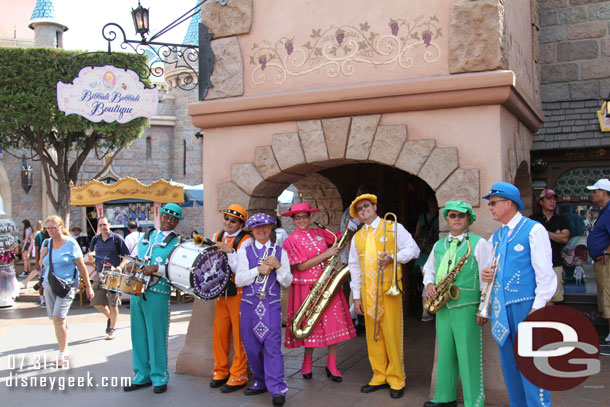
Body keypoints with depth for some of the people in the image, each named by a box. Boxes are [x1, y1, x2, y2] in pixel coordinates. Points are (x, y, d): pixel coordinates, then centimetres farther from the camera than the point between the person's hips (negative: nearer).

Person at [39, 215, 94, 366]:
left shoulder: (70, 243, -7)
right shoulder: (46, 243, 8)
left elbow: (81, 266, -4)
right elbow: (41, 264, 16)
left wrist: (88, 287, -3)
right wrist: (42, 254, -6)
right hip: (49, 285, 6)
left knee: (58, 318, -15)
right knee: (57, 319, 10)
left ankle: (62, 353, -6)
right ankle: (64, 350, 23)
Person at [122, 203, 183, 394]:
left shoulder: (177, 242, 0)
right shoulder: (146, 236, 17)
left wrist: (156, 268, -23)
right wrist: (122, 267, 5)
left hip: (157, 294, -5)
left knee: (157, 336, -1)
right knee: (138, 335, 11)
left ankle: (159, 378, 13)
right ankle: (142, 376, 23)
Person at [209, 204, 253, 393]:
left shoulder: (246, 240, -11)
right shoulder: (217, 236, 9)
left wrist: (230, 251, -26)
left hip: (239, 294, -6)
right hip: (220, 292, 6)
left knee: (239, 334, 1)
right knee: (219, 333, 11)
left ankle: (238, 377, 12)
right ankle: (220, 372, 26)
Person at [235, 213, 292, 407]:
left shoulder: (279, 251, 9)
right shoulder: (244, 251, 8)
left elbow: (287, 282, 5)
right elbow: (239, 280, -2)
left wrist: (278, 266, -11)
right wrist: (258, 269, -13)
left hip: (271, 305, -2)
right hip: (249, 304, 2)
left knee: (273, 345, -9)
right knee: (251, 345, 8)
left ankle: (277, 389, -6)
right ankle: (261, 382, 25)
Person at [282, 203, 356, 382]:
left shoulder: (319, 233, 10)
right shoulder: (291, 240, -2)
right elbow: (301, 266, -11)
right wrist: (326, 254, -14)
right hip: (307, 286, -4)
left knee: (334, 323, -1)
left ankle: (331, 366, 9)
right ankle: (308, 363, 25)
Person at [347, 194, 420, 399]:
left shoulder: (393, 228, 4)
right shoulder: (357, 237, 16)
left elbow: (413, 249, 2)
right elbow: (355, 267, 16)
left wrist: (393, 257, -15)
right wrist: (356, 296, 11)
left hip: (389, 289, -4)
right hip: (367, 291, 4)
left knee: (392, 334, -4)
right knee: (373, 335, 7)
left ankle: (396, 380, 8)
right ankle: (380, 376, 19)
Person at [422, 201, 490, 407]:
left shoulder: (478, 243, -3)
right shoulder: (438, 245, 14)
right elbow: (429, 269, 24)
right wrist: (429, 284, 2)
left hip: (466, 307, -6)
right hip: (442, 307, 6)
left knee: (469, 355, -3)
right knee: (445, 353, 13)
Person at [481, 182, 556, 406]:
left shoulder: (533, 230, -6)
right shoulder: (496, 236, 16)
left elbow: (544, 271, -10)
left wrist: (538, 307, -15)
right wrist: (486, 274, 1)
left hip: (525, 304, -7)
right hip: (501, 307, 7)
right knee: (509, 363, 12)